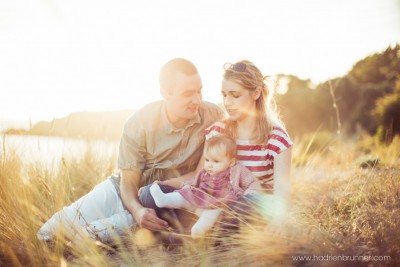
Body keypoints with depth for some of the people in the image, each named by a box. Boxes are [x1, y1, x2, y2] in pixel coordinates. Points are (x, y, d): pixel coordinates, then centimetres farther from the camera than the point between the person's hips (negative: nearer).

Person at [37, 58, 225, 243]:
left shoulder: (213, 117, -18)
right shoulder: (138, 124, -19)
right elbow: (128, 182, -14)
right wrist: (137, 210, -36)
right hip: (132, 190, 1)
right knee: (68, 220, -17)